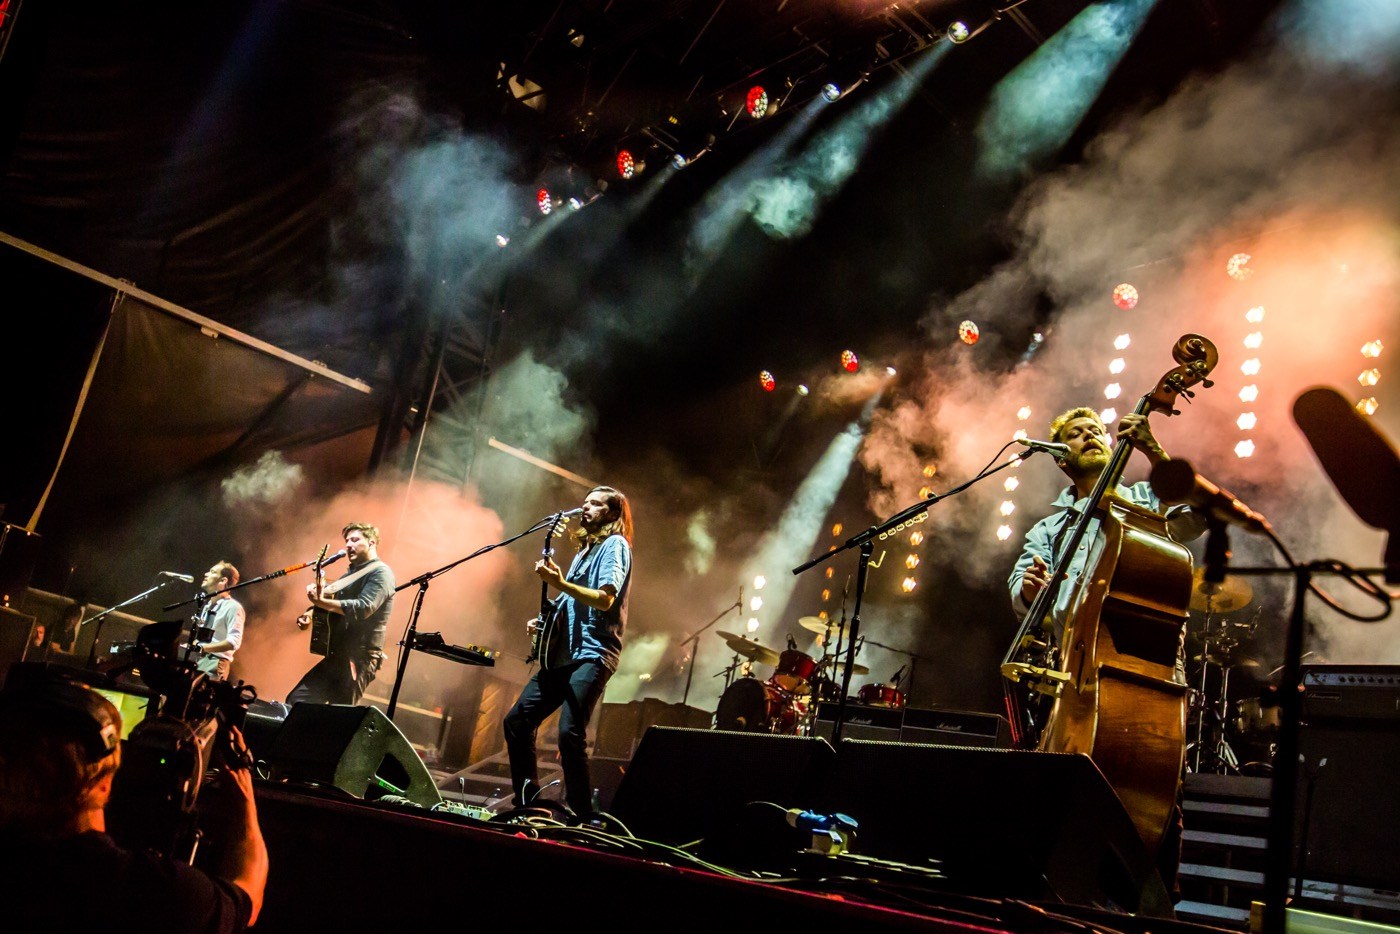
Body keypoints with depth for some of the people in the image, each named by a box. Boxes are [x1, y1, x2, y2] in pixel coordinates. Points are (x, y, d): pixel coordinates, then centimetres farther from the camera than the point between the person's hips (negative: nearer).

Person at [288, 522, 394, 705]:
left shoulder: (380, 573, -9)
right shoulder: (351, 572, 19)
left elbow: (363, 608, -24)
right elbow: (331, 602, 23)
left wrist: (321, 601, -26)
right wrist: (310, 614, 1)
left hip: (359, 658, -9)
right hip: (336, 656, 9)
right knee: (296, 702, 7)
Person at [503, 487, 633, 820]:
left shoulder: (615, 545, -2)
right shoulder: (584, 550, 24)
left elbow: (605, 599, -17)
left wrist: (560, 583, -25)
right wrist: (546, 620, 13)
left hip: (592, 655, -9)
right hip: (562, 655, 10)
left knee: (569, 733, -22)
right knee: (516, 721, 5)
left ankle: (580, 815, -12)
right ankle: (527, 803, 15)